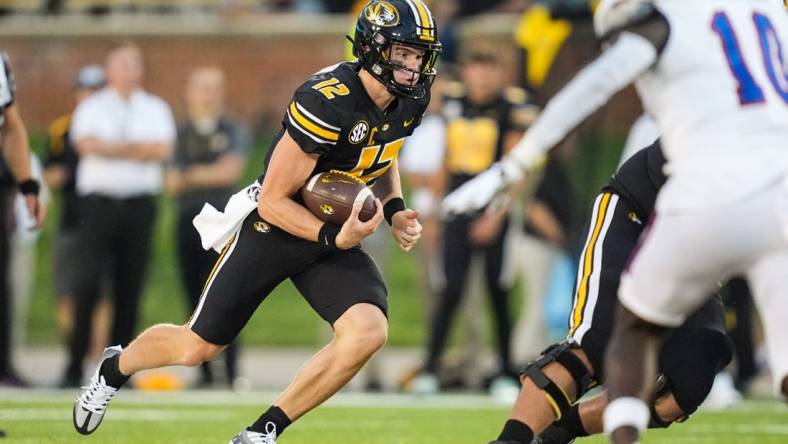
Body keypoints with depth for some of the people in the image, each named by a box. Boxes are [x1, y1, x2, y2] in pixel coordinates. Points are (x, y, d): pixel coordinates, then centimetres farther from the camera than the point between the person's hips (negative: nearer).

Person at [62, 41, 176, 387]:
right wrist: (137, 148, -8)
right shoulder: (92, 108, 9)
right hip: (98, 201, -2)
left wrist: (111, 148, -8)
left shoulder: (155, 109, 14)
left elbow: (162, 149, -2)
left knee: (130, 289, 0)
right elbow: (87, 144, -10)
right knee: (88, 283, -11)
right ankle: (75, 363, -9)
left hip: (140, 204, 2)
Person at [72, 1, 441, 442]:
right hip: (275, 226, -6)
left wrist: (395, 208, 1)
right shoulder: (326, 103, -29)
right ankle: (114, 368, 41)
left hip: (338, 237, 6)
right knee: (197, 347, 5)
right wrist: (333, 237, -35)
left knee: (368, 333, -22)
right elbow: (273, 202, -24)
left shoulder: (410, 101, -6)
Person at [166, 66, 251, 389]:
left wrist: (192, 175, 2)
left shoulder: (234, 131, 8)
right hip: (189, 220, 3)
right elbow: (173, 184, 7)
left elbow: (231, 170, -5)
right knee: (196, 299, 2)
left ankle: (231, 371, -13)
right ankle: (205, 371, 5)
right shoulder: (182, 134, 14)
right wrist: (209, 174, -8)